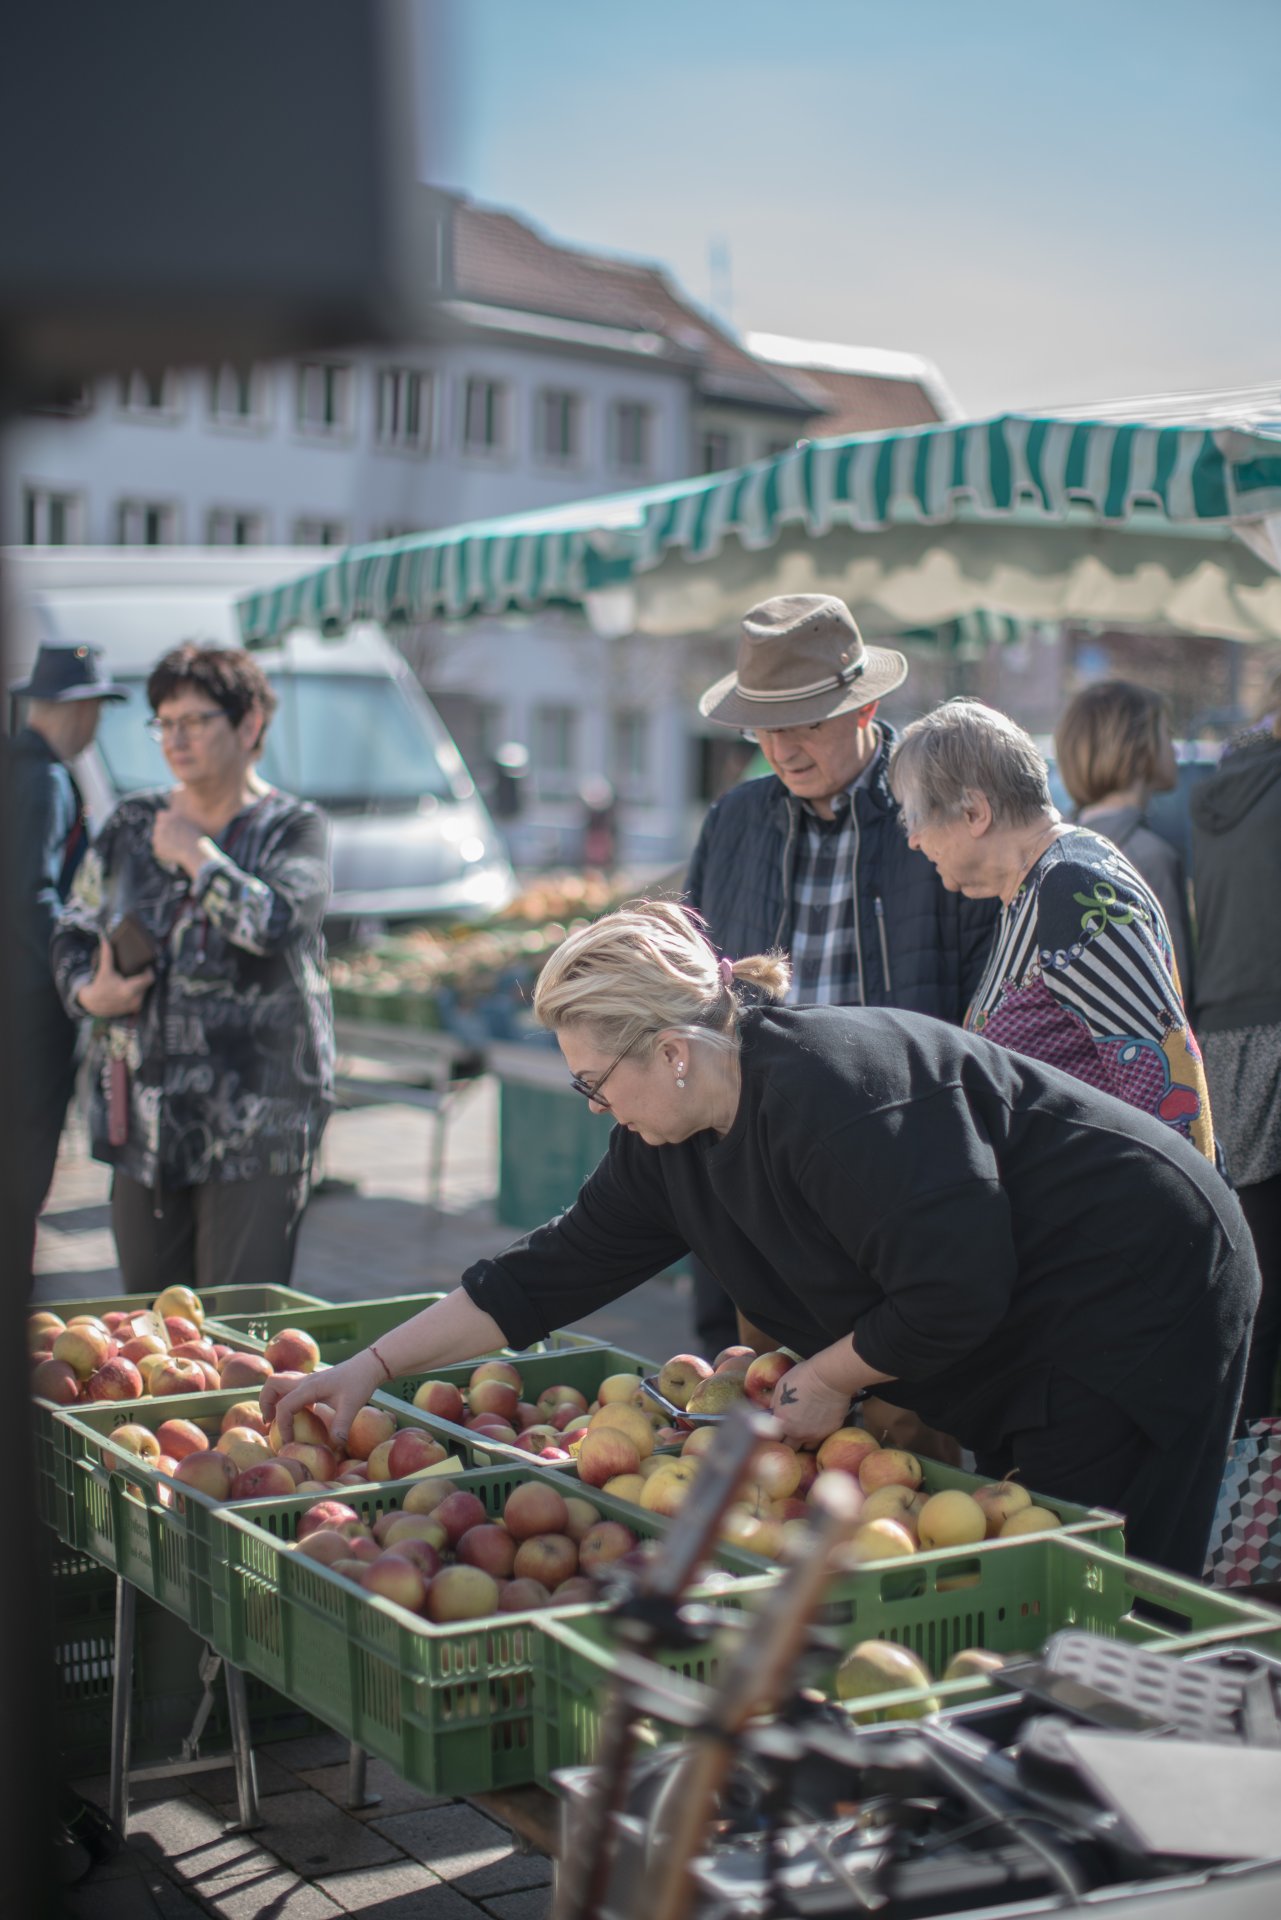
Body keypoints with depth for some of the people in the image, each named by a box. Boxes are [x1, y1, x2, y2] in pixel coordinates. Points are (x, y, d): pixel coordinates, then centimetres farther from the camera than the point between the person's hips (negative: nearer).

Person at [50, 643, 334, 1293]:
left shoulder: (292, 827, -1)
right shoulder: (131, 824, 13)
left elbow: (273, 921, -20)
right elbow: (73, 934, 18)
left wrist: (194, 853, -9)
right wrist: (89, 992, -3)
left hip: (255, 1124, -5)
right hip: (145, 1114, 5)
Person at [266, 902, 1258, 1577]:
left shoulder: (830, 1086, -28)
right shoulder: (669, 1148, 1)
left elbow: (953, 1292, -27)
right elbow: (551, 1271, 7)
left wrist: (828, 1377, -11)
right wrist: (369, 1367, 5)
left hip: (1139, 1289, -9)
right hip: (1020, 1349, 9)